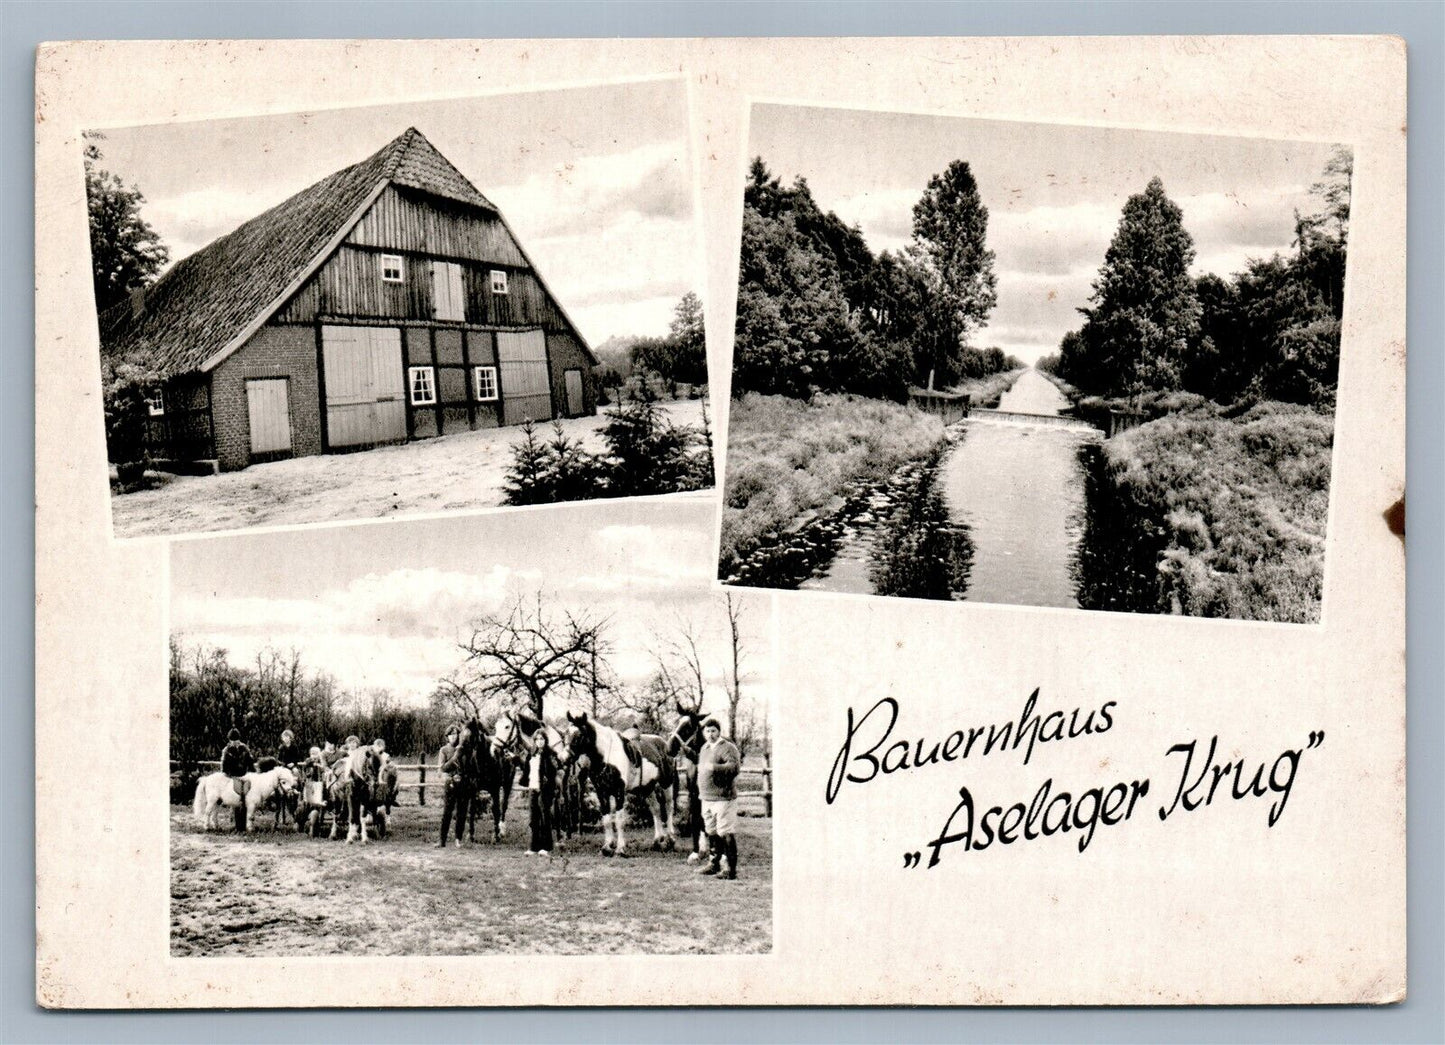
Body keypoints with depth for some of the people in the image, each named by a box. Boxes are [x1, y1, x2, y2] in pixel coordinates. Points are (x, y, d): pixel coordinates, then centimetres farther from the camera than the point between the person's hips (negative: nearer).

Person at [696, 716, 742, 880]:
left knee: (726, 834, -9)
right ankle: (714, 864, 29)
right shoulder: (705, 748, 15)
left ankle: (731, 869, -6)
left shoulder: (728, 748, -12)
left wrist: (715, 768, -32)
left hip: (723, 798, -9)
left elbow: (734, 767, -25)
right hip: (706, 798, 9)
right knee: (711, 833, 17)